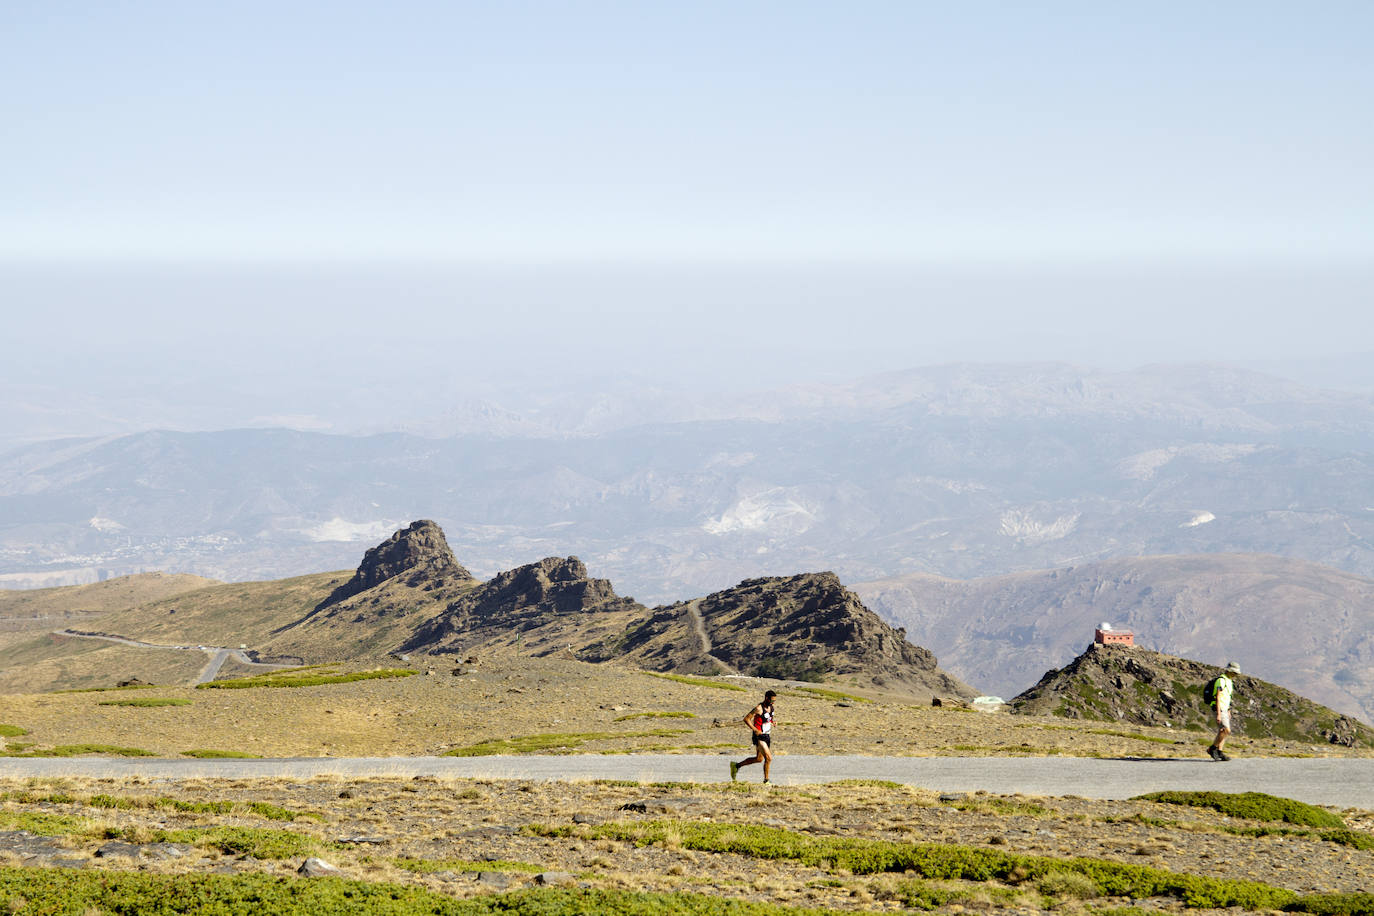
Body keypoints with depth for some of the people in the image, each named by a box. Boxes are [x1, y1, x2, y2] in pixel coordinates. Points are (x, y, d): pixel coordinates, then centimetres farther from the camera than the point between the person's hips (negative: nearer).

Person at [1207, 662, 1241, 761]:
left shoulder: (1228, 680, 15)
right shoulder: (1221, 680, -18)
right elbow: (1218, 698, -23)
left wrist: (1228, 712, 25)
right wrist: (1218, 714, -26)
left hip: (1224, 709, 10)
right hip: (1219, 709, -10)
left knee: (1222, 732, 8)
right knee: (1226, 731, -15)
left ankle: (1219, 753, 9)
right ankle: (1212, 748, -6)